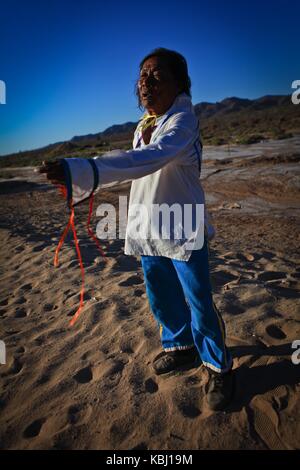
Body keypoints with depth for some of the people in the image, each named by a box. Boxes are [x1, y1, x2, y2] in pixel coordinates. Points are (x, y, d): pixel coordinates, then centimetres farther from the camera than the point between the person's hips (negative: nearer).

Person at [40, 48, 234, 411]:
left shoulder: (182, 121, -17)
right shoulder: (142, 127, 9)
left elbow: (147, 160, -35)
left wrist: (79, 171, -44)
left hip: (182, 229, -7)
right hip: (148, 229, 7)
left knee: (199, 304, 1)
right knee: (161, 299, 18)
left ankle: (219, 366, 25)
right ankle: (180, 346, 43)